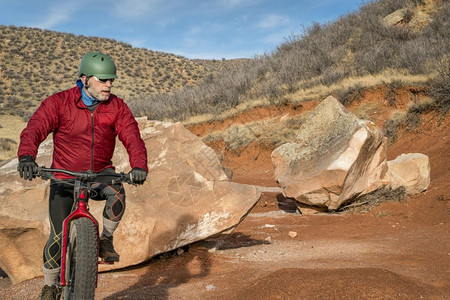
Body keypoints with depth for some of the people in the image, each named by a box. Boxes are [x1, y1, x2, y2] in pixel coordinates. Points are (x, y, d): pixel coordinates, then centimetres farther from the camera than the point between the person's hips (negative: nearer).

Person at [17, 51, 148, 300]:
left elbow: (132, 137, -16)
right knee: (59, 235, -6)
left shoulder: (117, 107, -6)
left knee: (117, 193, -33)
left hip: (100, 174, 1)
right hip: (65, 177, -1)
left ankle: (106, 238, -3)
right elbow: (35, 128, -23)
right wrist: (27, 156, -44)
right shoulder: (59, 102, -12)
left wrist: (139, 165, -36)